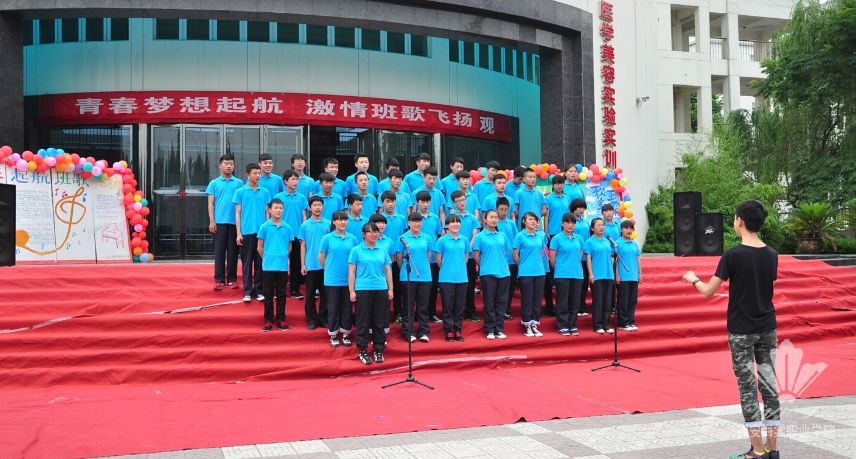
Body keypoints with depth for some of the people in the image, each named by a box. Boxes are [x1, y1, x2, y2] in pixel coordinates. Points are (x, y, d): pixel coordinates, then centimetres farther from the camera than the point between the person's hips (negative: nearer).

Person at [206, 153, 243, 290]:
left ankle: (232, 279, 11)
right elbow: (210, 203, 5)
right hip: (219, 222, 0)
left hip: (235, 222, 1)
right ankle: (219, 279, 5)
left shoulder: (239, 183, 8)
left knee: (233, 251, 5)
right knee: (219, 251, 1)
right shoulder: (214, 183, 8)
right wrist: (212, 221, -5)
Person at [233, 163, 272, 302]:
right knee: (247, 262, 2)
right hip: (246, 232, -2)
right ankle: (247, 291, 7)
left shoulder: (265, 192, 7)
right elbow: (238, 213, 3)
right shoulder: (240, 192, 3)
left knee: (260, 262, 5)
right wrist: (238, 233, -4)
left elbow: (267, 213, 10)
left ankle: (258, 290, 12)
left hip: (262, 232, 2)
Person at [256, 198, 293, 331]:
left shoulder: (287, 228, 3)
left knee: (281, 295, 8)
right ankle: (268, 320, 11)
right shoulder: (264, 227, -2)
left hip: (283, 266, 2)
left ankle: (281, 320, 15)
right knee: (268, 295, 5)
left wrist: (283, 257, 11)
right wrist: (267, 258, 8)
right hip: (268, 266, -1)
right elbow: (260, 247, 4)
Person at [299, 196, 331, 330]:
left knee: (325, 293, 6)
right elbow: (303, 246, 5)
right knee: (310, 294, 6)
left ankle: (323, 318, 16)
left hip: (325, 265, 0)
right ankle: (311, 319, 14)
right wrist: (302, 265, 0)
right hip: (310, 265, 0)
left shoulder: (328, 224, 2)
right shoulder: (305, 225, 2)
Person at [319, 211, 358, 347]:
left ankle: (346, 334, 19)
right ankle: (333, 335, 16)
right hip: (332, 279, -2)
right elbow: (321, 258, 3)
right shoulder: (327, 238, -3)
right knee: (333, 307, 5)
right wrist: (330, 269, 9)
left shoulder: (352, 239, 3)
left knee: (347, 307, 8)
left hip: (348, 279, 2)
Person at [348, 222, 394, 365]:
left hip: (381, 289, 3)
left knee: (379, 321, 7)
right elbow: (351, 272, 0)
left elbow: (388, 271, 14)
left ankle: (378, 350, 17)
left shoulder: (383, 250, 10)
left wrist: (390, 289, 8)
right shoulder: (356, 250, 1)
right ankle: (363, 351, 9)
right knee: (363, 321, 1)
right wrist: (351, 291, -5)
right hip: (363, 289, -3)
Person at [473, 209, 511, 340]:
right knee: (489, 302, 1)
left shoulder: (502, 236, 10)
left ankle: (500, 329, 12)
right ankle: (490, 330, 7)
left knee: (501, 302, 5)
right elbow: (476, 255, -1)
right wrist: (484, 266, 5)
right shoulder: (480, 236, 0)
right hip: (487, 273, -3)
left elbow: (507, 252, 16)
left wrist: (500, 263, 8)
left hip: (503, 272, 3)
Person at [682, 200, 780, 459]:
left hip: (741, 330, -5)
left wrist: (693, 279, 10)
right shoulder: (771, 255, 3)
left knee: (748, 388, 0)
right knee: (769, 385, 7)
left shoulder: (733, 255, -13)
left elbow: (708, 292, -9)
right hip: (767, 329, 5)